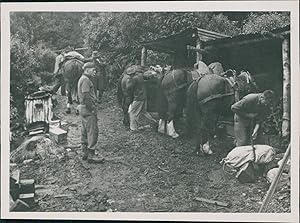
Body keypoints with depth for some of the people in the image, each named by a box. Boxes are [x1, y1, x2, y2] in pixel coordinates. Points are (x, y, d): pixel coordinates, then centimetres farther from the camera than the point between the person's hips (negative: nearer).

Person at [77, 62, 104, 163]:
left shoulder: (82, 79, 19)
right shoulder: (85, 80, -15)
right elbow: (86, 97, -22)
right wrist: (92, 109, -19)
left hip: (83, 108, 11)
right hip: (88, 109, -11)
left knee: (85, 132, 14)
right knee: (92, 131, -9)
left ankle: (85, 153, 21)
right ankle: (91, 155, -8)